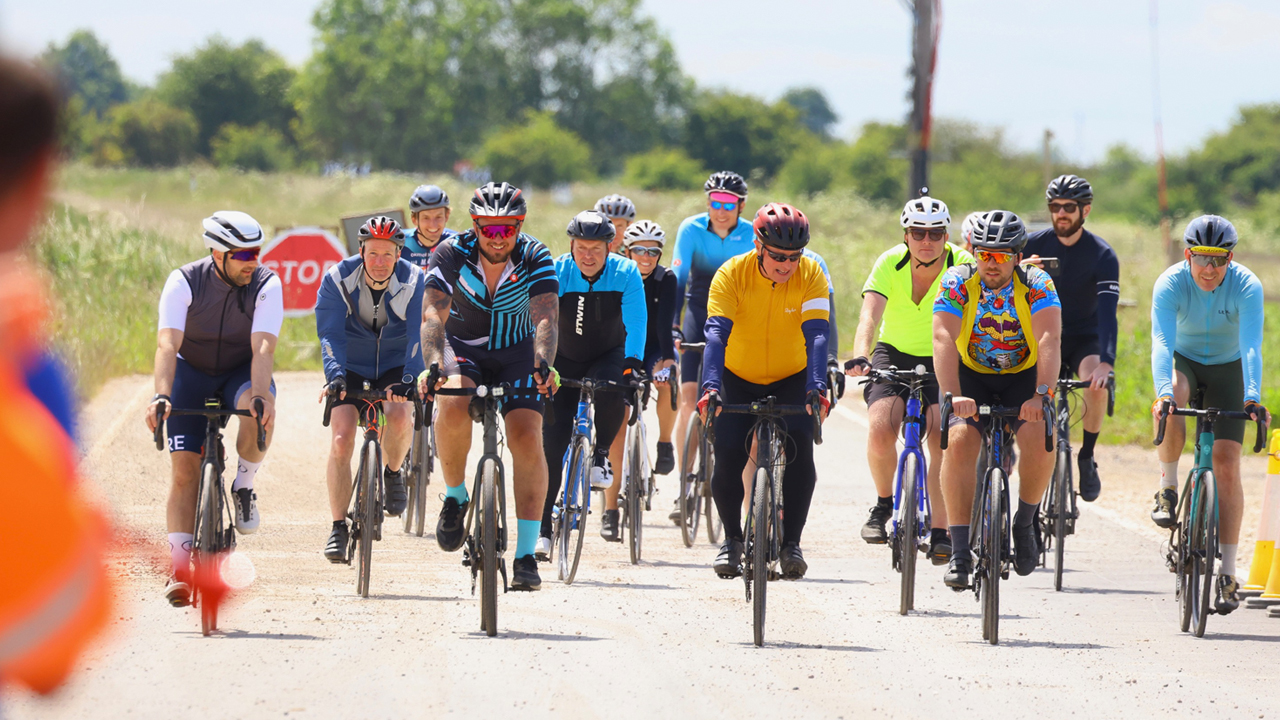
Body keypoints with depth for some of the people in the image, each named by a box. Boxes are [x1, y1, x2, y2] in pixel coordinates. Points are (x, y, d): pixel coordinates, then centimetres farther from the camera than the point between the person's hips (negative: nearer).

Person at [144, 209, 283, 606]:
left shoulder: (266, 284, -20)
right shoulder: (183, 282, -21)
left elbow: (262, 347, -31)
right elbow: (168, 344, -32)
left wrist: (260, 395, -49)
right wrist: (161, 396, -47)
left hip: (242, 371, 0)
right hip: (192, 372, 0)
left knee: (259, 413, -36)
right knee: (185, 469, -13)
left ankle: (243, 488, -9)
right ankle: (180, 570, -10)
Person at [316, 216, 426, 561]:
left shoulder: (414, 281, -17)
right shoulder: (338, 279, -17)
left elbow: (419, 335, -25)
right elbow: (330, 334, -22)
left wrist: (408, 378, -41)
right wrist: (334, 375, -40)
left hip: (395, 365, 0)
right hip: (350, 365, 0)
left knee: (400, 415, -31)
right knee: (341, 440, -15)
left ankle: (392, 472, 2)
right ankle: (338, 526, -3)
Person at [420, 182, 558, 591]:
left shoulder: (535, 258, -18)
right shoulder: (452, 255, -20)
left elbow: (546, 317, -31)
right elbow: (433, 314, -31)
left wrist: (543, 364, -50)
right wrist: (433, 365, -49)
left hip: (516, 353, 1)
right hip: (462, 348, -1)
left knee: (527, 437, -18)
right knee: (452, 405, -33)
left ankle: (526, 555, -12)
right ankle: (455, 497, -8)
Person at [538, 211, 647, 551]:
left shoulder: (626, 273, -19)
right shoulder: (556, 272, -21)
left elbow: (636, 321, -26)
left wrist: (633, 364, -40)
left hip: (608, 357, 0)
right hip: (564, 360, 1)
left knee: (611, 394, -35)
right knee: (552, 441, -8)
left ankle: (600, 456, -7)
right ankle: (543, 527, -1)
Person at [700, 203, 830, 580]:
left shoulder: (811, 275, -19)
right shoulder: (731, 275, -22)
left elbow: (816, 334, -28)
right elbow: (717, 333, -31)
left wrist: (817, 386, -43)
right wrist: (711, 386, -46)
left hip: (791, 379, 0)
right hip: (739, 378, 0)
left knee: (799, 448, -21)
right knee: (728, 456, -14)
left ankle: (791, 542, -10)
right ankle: (732, 539, 10)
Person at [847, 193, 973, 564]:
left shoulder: (963, 266, -19)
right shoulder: (890, 263, -19)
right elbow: (870, 315, -32)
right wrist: (860, 358, -50)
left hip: (943, 362, 0)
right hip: (894, 354, 0)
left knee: (943, 442, -18)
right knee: (881, 429, -23)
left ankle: (940, 533, -9)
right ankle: (884, 503, 3)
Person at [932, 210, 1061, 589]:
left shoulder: (1037, 285, -17)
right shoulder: (957, 282, -16)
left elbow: (1049, 339, -31)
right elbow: (944, 338, -27)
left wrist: (1041, 394, -47)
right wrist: (953, 396, -43)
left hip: (1024, 377, -1)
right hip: (972, 376, 1)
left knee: (1039, 438, -28)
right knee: (959, 440, -26)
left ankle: (1026, 522, -3)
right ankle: (960, 551, -21)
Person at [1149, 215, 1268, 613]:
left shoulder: (1247, 286, -25)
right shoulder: (1170, 284, -25)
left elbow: (1251, 346, -36)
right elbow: (1162, 342, -37)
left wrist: (1253, 397, -51)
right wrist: (1164, 392, -54)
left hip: (1227, 368, 0)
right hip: (1183, 361, 0)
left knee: (1227, 465, -11)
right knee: (1172, 401, -37)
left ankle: (1227, 573, -7)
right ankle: (1168, 488, -16)